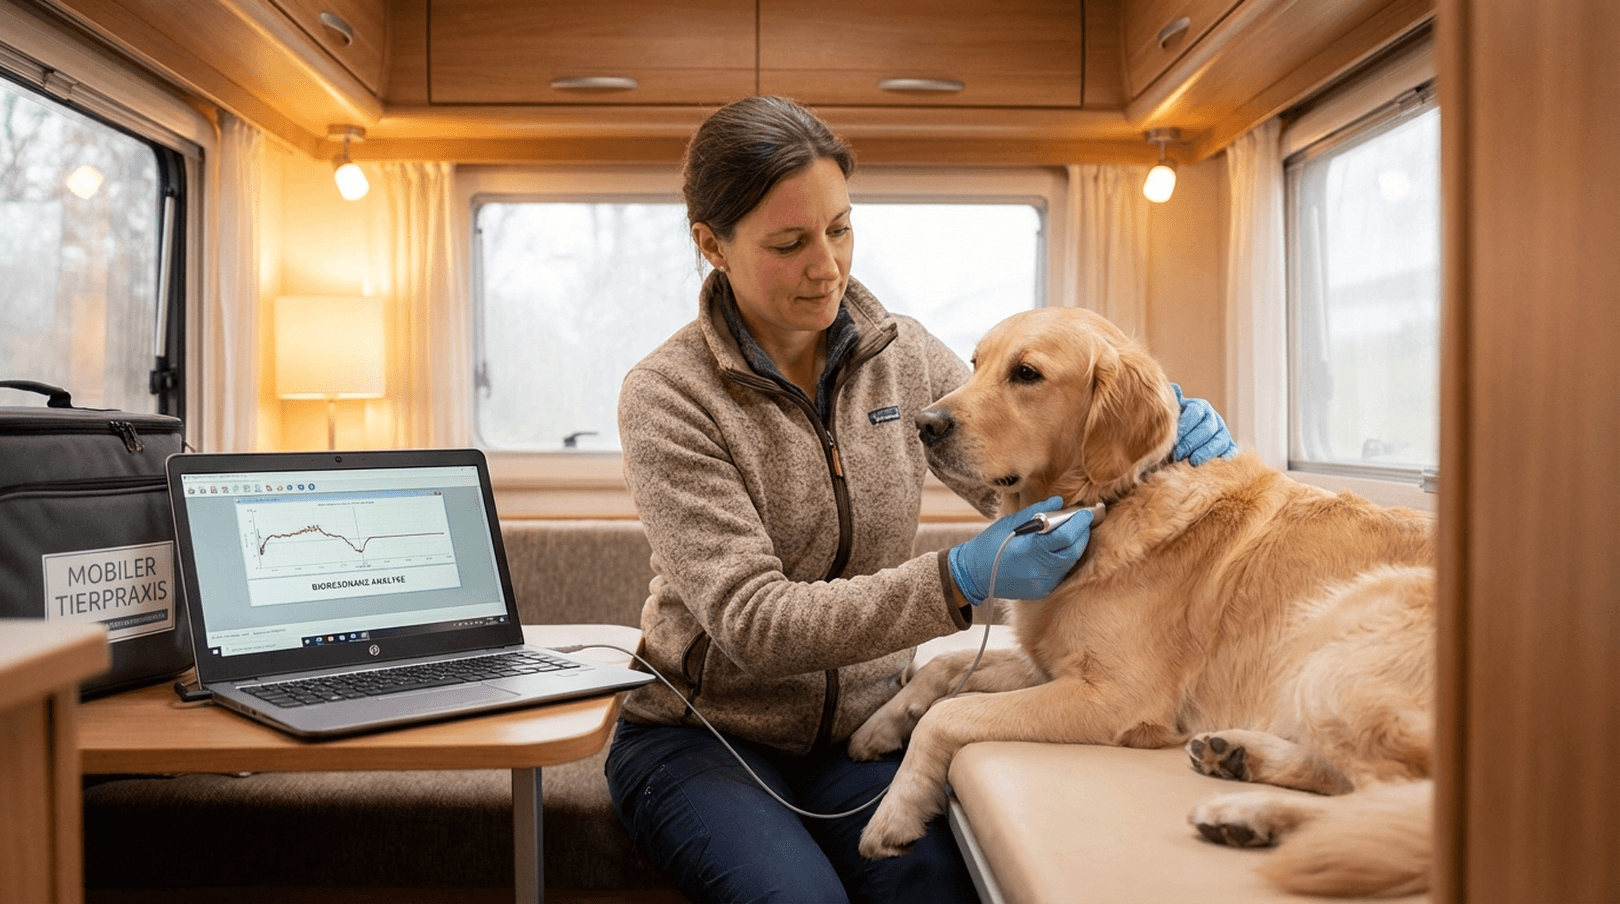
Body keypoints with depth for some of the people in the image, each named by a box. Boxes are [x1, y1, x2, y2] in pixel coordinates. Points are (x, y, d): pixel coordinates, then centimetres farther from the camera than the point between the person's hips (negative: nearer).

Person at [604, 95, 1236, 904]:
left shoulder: (902, 355, -1)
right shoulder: (666, 397, -14)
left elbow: (1024, 483, 6)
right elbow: (752, 623, -22)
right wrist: (959, 582, -33)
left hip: (860, 730, 3)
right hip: (703, 734, -3)